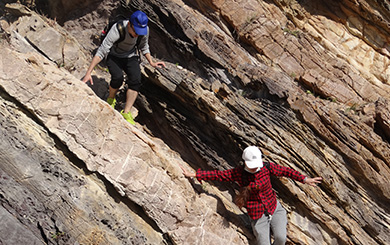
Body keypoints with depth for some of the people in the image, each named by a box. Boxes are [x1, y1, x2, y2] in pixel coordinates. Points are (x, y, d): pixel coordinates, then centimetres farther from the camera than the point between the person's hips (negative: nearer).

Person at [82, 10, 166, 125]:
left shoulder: (144, 30, -20)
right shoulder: (117, 30, -35)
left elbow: (144, 47, 5)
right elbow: (101, 52, -34)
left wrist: (151, 62, -6)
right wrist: (88, 73, -37)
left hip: (130, 57, 3)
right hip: (114, 57, -3)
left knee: (136, 80, -22)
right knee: (117, 77, -30)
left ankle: (126, 113, -16)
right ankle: (111, 99, 2)